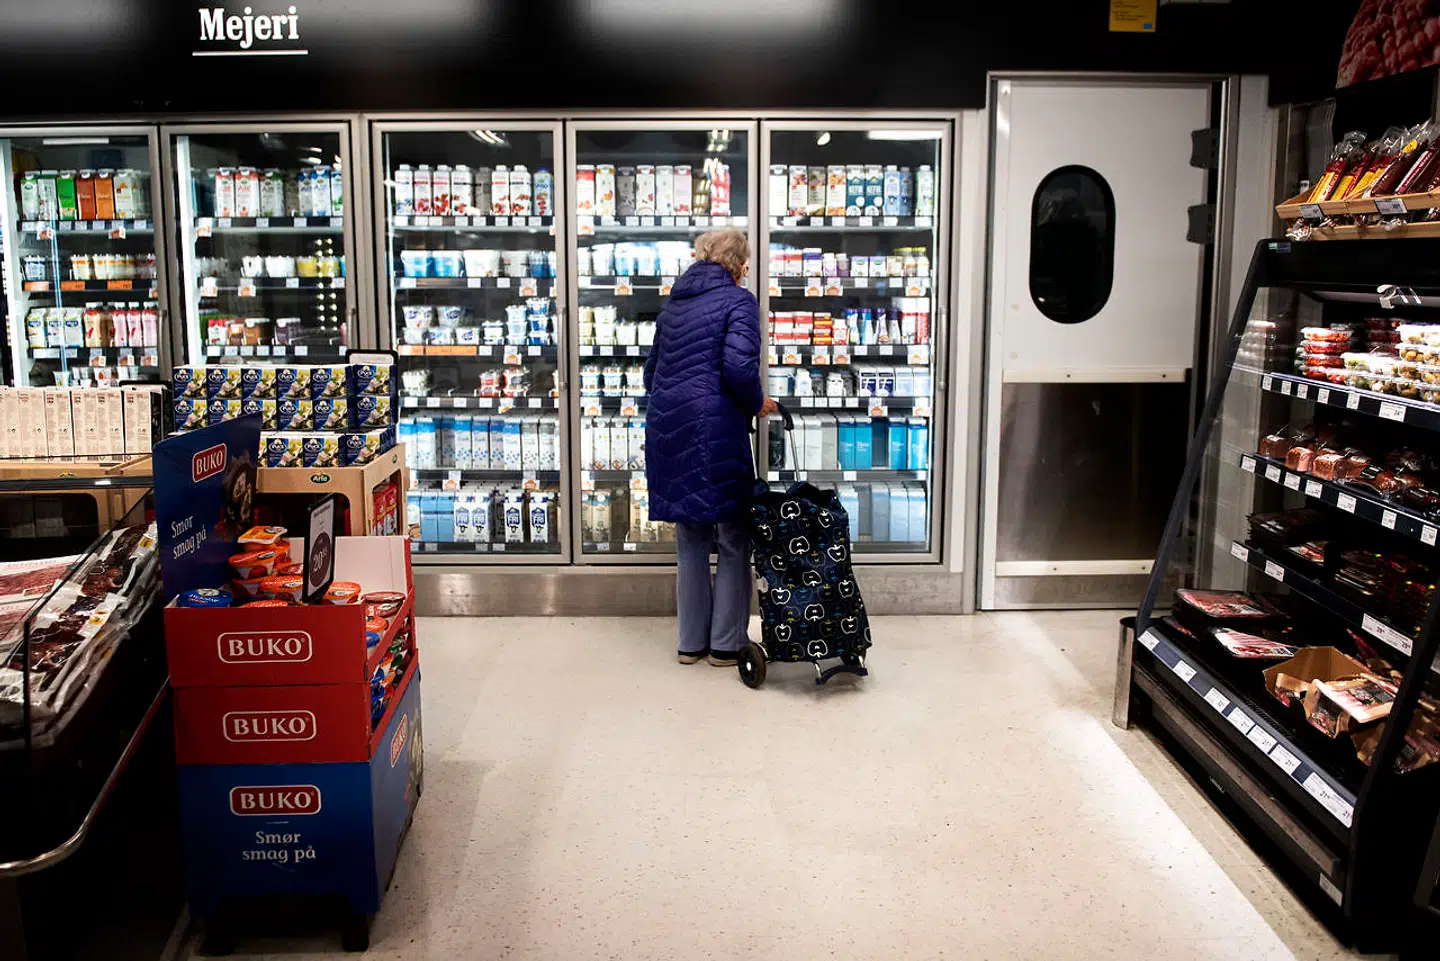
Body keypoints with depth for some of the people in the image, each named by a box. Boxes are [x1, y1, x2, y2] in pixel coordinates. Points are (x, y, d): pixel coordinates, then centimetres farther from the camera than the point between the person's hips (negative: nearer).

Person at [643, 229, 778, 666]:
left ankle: (692, 642, 21)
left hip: (667, 431, 7)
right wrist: (757, 404, -2)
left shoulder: (674, 303, 17)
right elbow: (739, 367, -19)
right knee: (733, 539, 6)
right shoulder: (738, 300, -4)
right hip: (714, 431, -7)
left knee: (690, 538, 15)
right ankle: (726, 643, 12)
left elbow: (651, 372, 21)